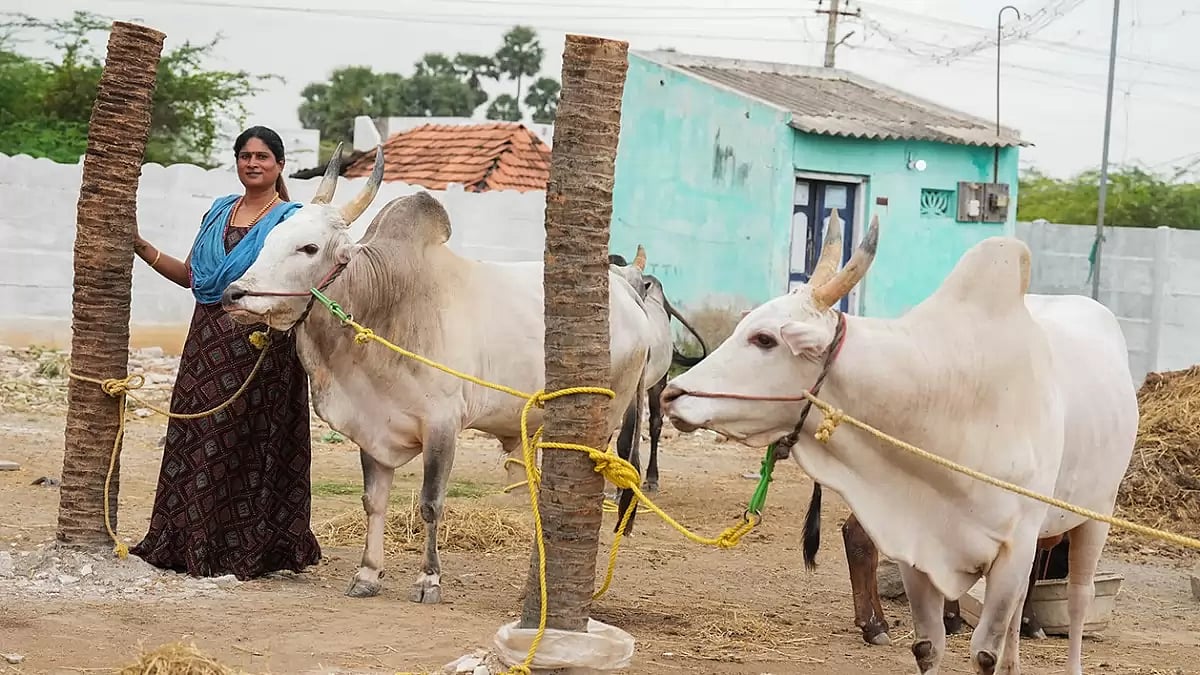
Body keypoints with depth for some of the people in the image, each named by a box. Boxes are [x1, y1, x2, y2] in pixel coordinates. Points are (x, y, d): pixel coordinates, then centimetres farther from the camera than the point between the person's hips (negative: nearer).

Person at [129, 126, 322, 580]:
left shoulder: (290, 219, 0)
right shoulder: (219, 211, 17)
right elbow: (189, 275, 19)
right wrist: (141, 247, 11)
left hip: (259, 341, -5)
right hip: (208, 340, 6)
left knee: (249, 444, -4)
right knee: (198, 439, 4)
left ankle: (248, 550, 1)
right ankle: (191, 545, 11)